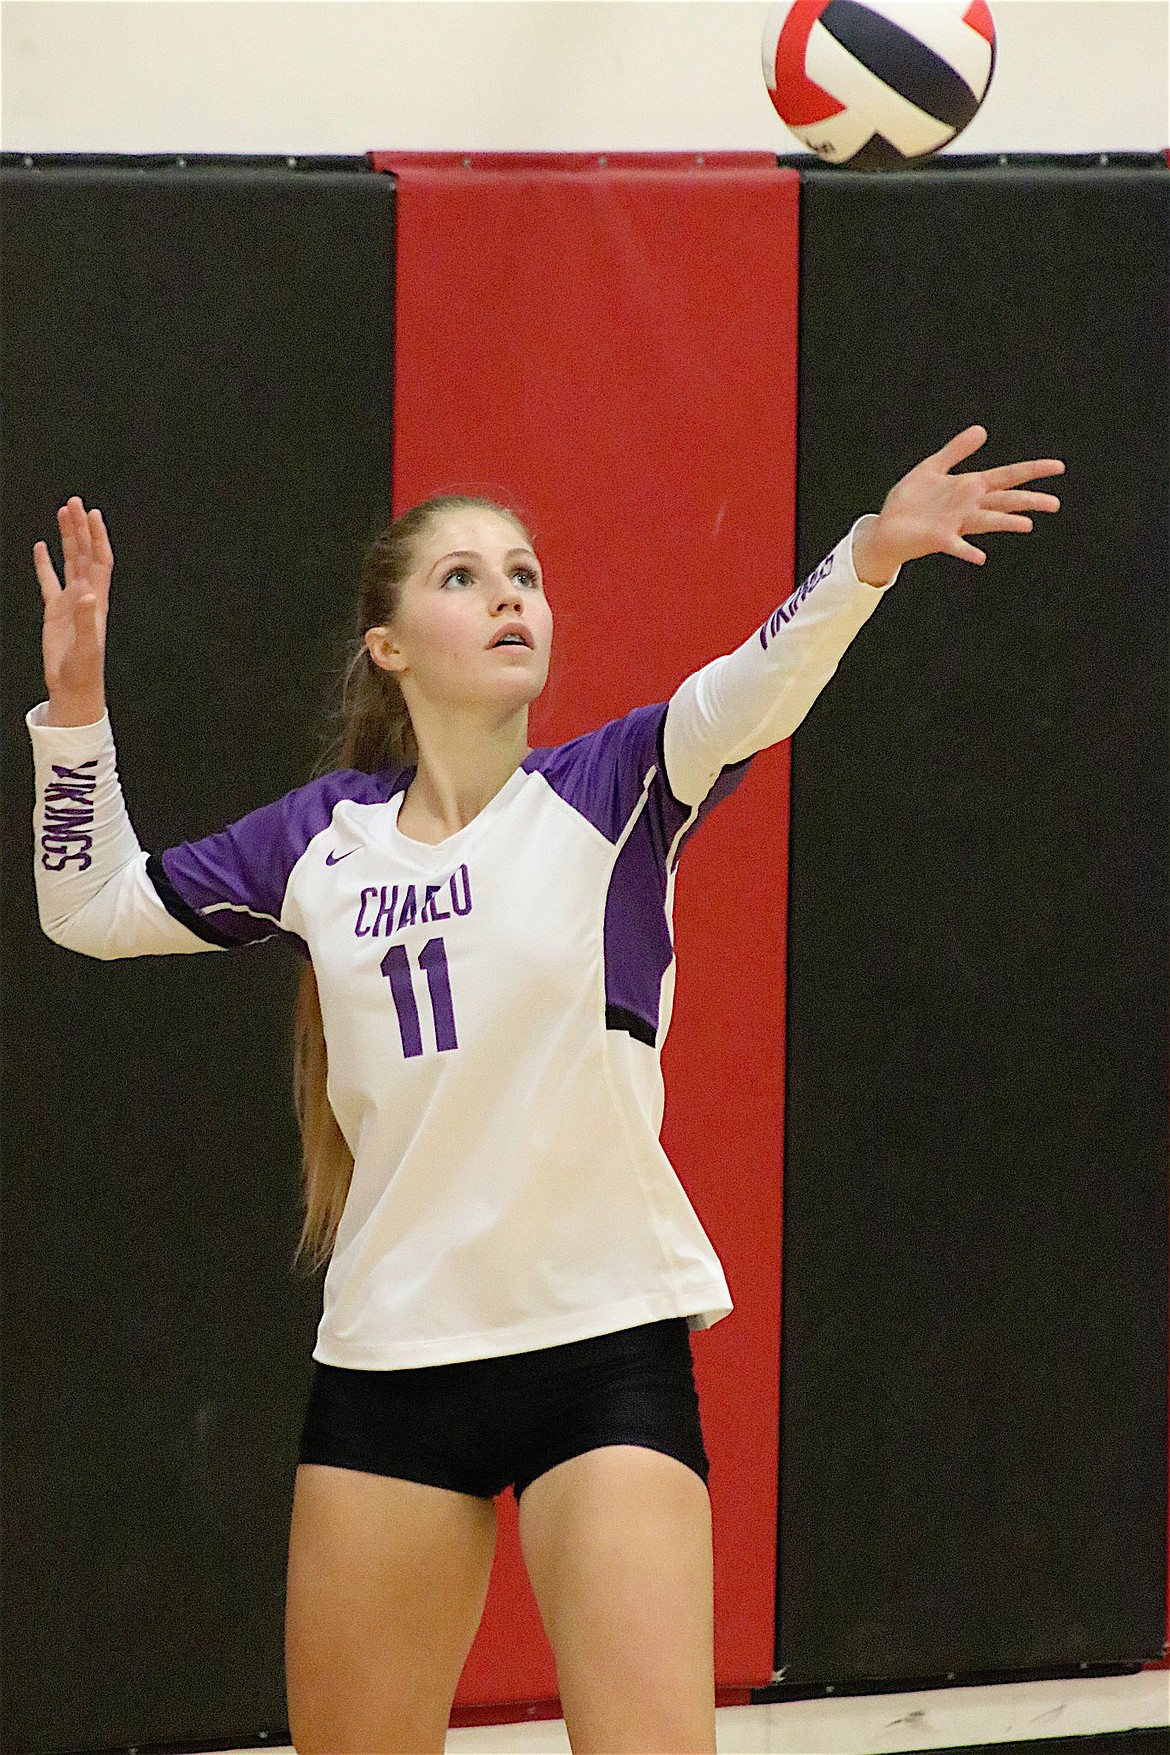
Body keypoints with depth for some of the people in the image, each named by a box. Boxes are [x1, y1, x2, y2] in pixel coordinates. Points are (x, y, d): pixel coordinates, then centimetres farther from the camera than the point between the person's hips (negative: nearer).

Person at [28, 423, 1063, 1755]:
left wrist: (868, 555, -41)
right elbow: (93, 907, 18)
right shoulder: (323, 834, 7)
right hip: (388, 1365, 3)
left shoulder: (608, 794, -2)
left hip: (605, 1345, -3)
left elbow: (749, 692, -22)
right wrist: (75, 705, 5)